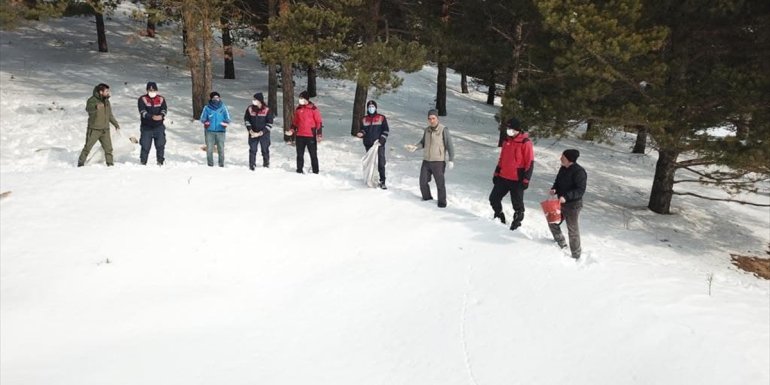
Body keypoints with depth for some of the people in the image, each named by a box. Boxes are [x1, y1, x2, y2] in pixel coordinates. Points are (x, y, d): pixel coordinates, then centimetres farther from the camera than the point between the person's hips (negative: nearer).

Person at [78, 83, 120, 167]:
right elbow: (89, 108, -32)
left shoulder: (106, 101, 12)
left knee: (108, 148, 6)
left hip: (105, 130, 6)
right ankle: (80, 163, 11)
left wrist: (116, 124, 29)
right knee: (87, 147, 0)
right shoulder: (92, 100, -10)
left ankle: (110, 164, 16)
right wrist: (96, 107, -53)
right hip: (94, 129, -6)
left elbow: (110, 115, 24)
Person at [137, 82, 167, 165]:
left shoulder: (161, 99, 7)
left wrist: (161, 115, -31)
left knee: (160, 145, 2)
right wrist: (152, 117, -32)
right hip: (146, 127, -2)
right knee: (145, 146, -1)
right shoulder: (142, 99, -2)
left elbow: (164, 110, -7)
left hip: (159, 127, 2)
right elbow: (142, 112, -14)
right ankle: (143, 162, 10)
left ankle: (160, 161, 14)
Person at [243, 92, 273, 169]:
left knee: (265, 150, 4)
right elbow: (246, 120, 7)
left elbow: (269, 124, -8)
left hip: (264, 134, -2)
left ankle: (266, 164, 19)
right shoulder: (250, 109, -1)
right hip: (253, 134, 2)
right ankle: (252, 165, 11)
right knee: (252, 150, 3)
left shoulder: (267, 110, -9)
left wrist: (261, 133, -14)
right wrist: (251, 131, -5)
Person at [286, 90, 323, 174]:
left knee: (313, 155, 3)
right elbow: (295, 121, 19)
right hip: (299, 136, 5)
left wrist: (319, 135, -10)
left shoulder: (313, 109, -6)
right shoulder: (298, 109, 8)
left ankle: (315, 172, 9)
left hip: (311, 136, -5)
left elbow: (319, 122, -6)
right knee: (300, 154, 11)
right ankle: (299, 171, 21)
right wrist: (292, 130, 5)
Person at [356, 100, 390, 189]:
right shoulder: (364, 119, 11)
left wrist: (382, 139, -11)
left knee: (381, 164, -8)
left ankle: (382, 181, -3)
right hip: (368, 145, 3)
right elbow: (363, 130, 17)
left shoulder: (381, 118, 2)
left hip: (379, 145, -3)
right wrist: (361, 133, -7)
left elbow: (386, 130, 1)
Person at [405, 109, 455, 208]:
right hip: (426, 160, 5)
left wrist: (450, 160, -15)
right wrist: (415, 147, -1)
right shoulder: (427, 130, 5)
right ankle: (427, 197, 33)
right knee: (423, 181, 9)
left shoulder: (443, 130, -11)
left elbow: (449, 146, -10)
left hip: (438, 161, -5)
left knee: (440, 183, -2)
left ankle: (442, 202, 16)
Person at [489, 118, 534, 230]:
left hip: (517, 180, -6)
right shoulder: (506, 141, 9)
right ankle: (499, 217, 29)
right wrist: (496, 173, 17)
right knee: (494, 198, 9)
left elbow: (530, 163, -12)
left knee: (517, 204, 5)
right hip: (503, 177, 7)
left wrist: (526, 179, -15)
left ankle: (517, 222, 22)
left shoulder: (525, 143, -12)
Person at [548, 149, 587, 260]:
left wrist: (566, 197, -33)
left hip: (573, 206, -8)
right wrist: (554, 189, -5)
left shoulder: (579, 171, -21)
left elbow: (581, 190, -24)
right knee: (553, 222, 17)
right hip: (561, 203, 8)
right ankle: (561, 244, 38)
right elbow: (558, 182, 16)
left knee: (572, 230, 2)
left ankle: (576, 255, 16)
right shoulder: (563, 169, 3)